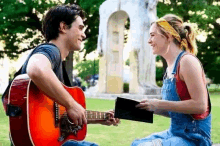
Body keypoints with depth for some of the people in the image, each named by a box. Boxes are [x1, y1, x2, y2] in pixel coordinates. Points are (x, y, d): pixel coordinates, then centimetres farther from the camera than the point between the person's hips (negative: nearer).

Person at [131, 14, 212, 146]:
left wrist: (160, 104, -17)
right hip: (175, 133, 9)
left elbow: (200, 105, -20)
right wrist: (152, 108, 2)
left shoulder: (187, 61, -13)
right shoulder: (170, 67, 14)